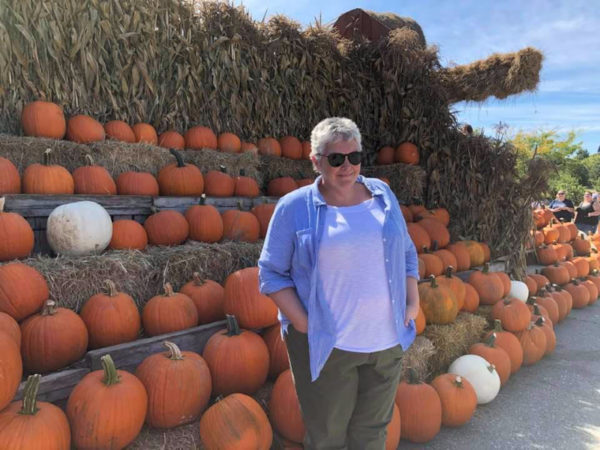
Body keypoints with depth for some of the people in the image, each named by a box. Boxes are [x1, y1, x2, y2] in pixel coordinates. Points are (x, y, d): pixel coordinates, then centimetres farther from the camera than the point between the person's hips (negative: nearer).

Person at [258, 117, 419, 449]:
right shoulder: (294, 206, -8)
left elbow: (407, 254, 13)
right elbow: (272, 273, -6)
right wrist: (303, 323, -14)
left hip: (387, 339, 4)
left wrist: (413, 304, 4)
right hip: (326, 345, -3)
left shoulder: (382, 194, 5)